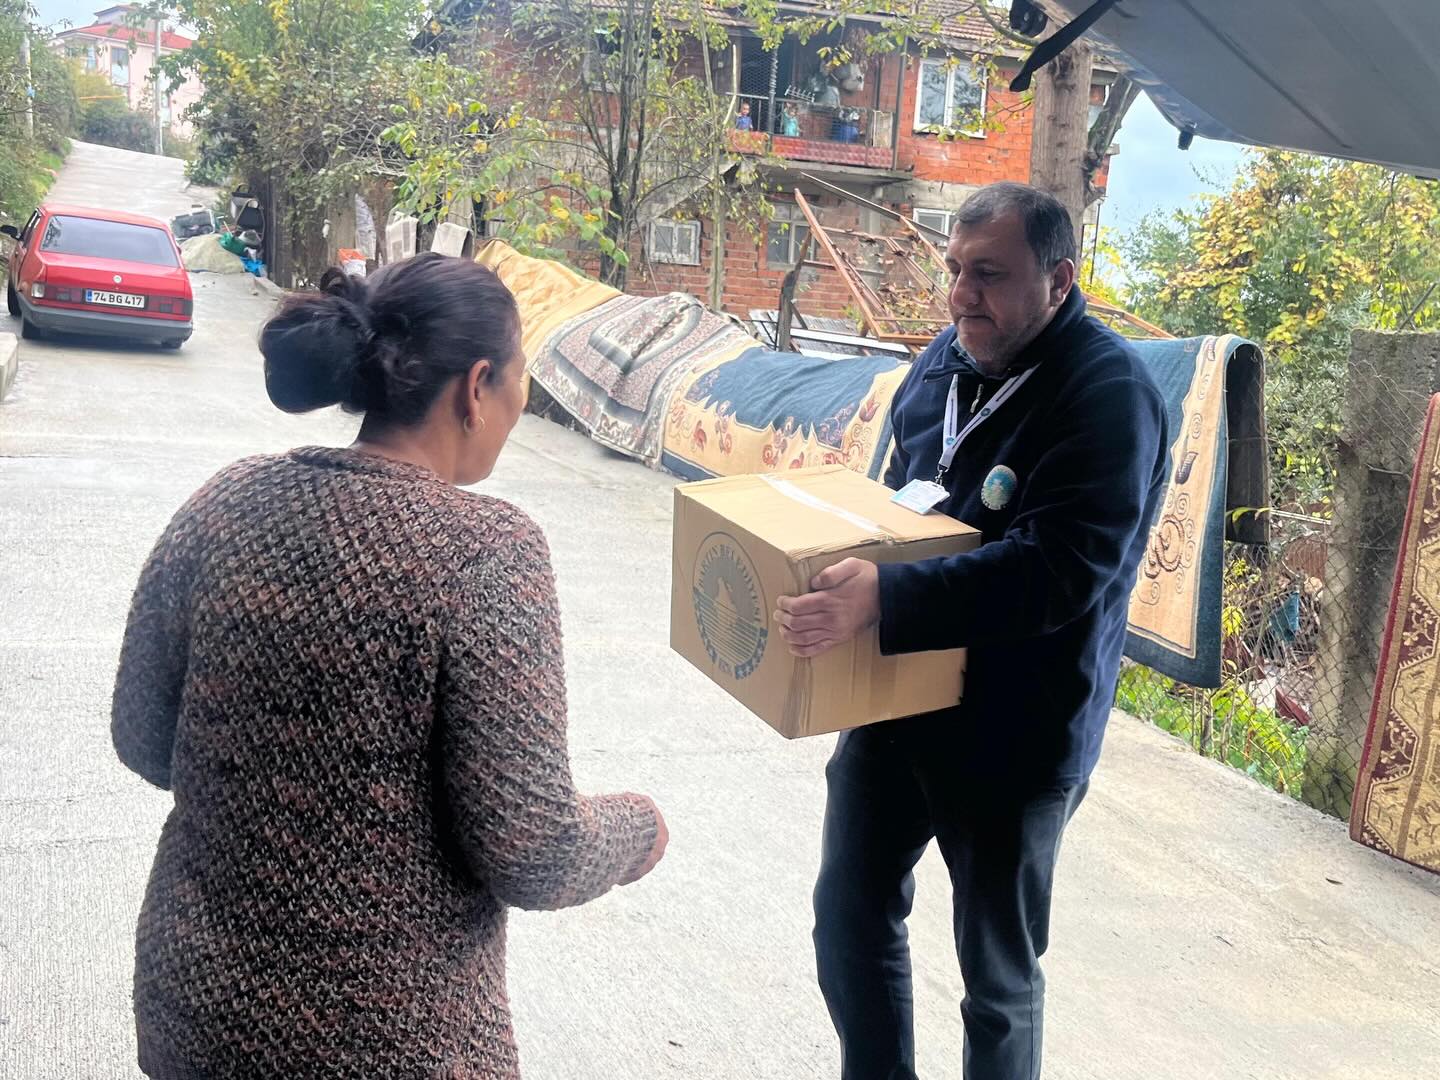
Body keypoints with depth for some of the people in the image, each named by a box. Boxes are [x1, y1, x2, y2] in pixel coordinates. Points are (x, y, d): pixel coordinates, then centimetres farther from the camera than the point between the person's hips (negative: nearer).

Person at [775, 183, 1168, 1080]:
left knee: (1000, 971, 13)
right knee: (851, 918, 19)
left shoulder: (1110, 394, -20)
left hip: (1012, 735, -7)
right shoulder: (950, 355, 4)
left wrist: (885, 598, -38)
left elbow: (1061, 571, -30)